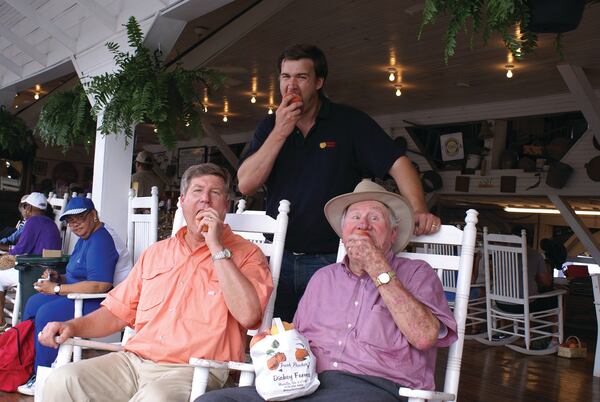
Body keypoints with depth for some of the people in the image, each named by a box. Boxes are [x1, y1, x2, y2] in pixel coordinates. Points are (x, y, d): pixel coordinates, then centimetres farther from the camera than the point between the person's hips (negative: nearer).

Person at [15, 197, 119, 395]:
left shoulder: (100, 241, -19)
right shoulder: (85, 238, 15)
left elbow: (100, 285, -30)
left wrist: (57, 288, -21)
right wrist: (59, 278, 4)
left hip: (95, 304, -11)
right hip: (77, 297, 12)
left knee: (46, 314, -22)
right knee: (34, 303, 10)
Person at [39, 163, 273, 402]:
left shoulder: (246, 254, 1)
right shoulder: (156, 252, 20)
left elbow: (248, 315, -17)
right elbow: (119, 311, 22)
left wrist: (217, 247, -13)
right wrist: (73, 326, 5)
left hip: (195, 371, -5)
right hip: (134, 361, 5)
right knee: (62, 381, -16)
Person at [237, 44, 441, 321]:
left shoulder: (350, 122, -2)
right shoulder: (269, 127, 7)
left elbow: (397, 163, -8)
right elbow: (245, 184, -4)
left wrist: (419, 211, -24)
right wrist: (280, 133, -12)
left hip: (331, 259, -3)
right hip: (279, 258, 3)